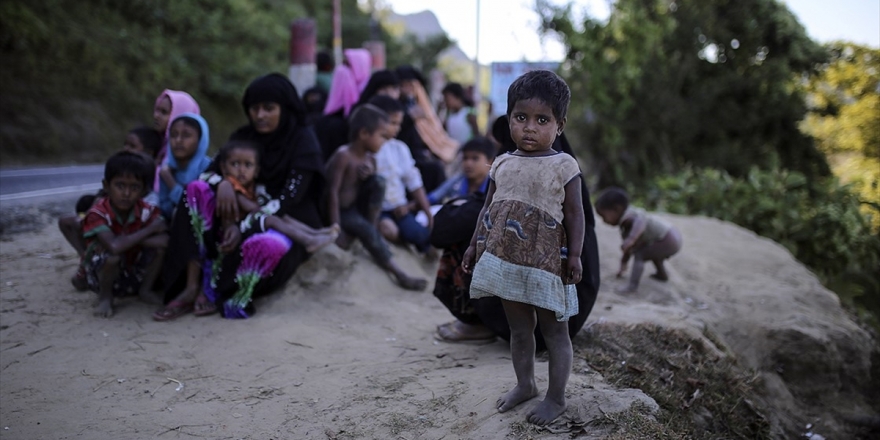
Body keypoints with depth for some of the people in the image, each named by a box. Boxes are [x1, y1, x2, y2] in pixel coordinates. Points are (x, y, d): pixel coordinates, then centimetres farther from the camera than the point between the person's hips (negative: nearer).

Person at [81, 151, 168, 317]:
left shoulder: (147, 211, -14)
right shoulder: (97, 214, -26)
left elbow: (164, 241, -28)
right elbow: (114, 246, -43)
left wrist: (128, 240, -31)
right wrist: (149, 229, -30)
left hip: (135, 275, 4)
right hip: (102, 278, -4)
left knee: (159, 245, -19)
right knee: (111, 254, -35)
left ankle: (145, 290, 4)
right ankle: (105, 297, -6)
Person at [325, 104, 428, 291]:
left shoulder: (370, 160, 2)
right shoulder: (343, 156, -22)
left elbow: (375, 189, 10)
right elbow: (332, 191, -25)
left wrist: (369, 176, -12)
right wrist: (336, 228, -29)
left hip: (357, 207, 7)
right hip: (341, 211, -7)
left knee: (379, 181, -15)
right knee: (365, 229, -28)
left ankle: (372, 228, -12)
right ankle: (400, 275, -23)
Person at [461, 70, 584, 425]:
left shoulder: (563, 166, -7)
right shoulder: (502, 164, 6)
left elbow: (574, 214, -8)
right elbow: (488, 208, 13)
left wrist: (574, 255, -13)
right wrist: (476, 243, 9)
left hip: (545, 263, -5)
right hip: (506, 261, 5)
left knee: (554, 332, 7)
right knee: (518, 329, 18)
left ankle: (556, 398, 18)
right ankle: (525, 385, 34)